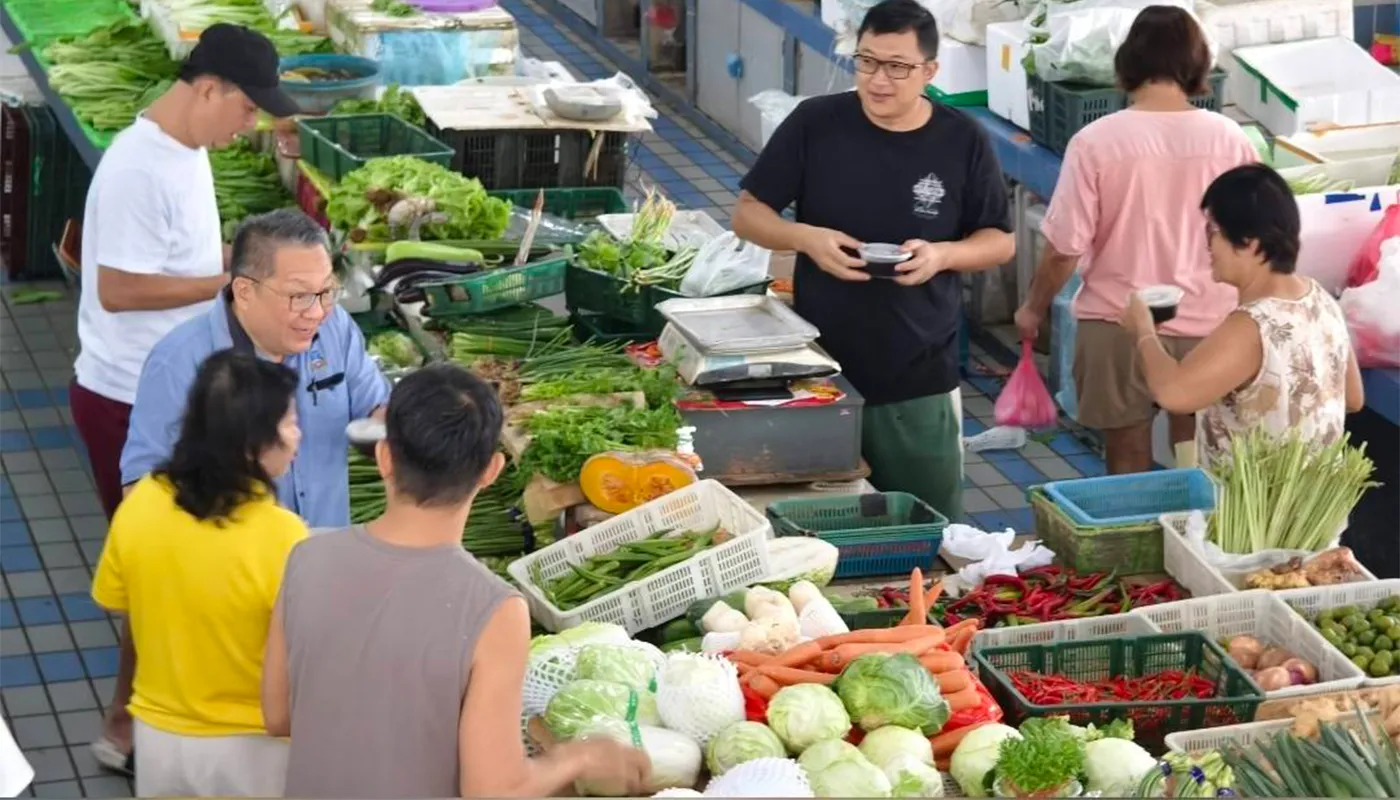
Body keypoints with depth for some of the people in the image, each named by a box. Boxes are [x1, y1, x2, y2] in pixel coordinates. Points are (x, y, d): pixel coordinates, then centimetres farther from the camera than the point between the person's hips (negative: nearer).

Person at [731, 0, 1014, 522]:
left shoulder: (962, 141, -3)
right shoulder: (814, 125, -4)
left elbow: (1000, 241, 6)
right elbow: (748, 213, 2)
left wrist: (943, 254, -15)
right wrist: (806, 238, -18)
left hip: (919, 381, 0)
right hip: (819, 370, 0)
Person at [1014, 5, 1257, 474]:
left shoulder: (1097, 142, -12)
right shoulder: (1228, 138, -7)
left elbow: (1065, 249, -9)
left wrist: (1034, 308, 8)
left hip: (1119, 325, -1)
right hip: (1207, 325, 1)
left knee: (1128, 465, 12)